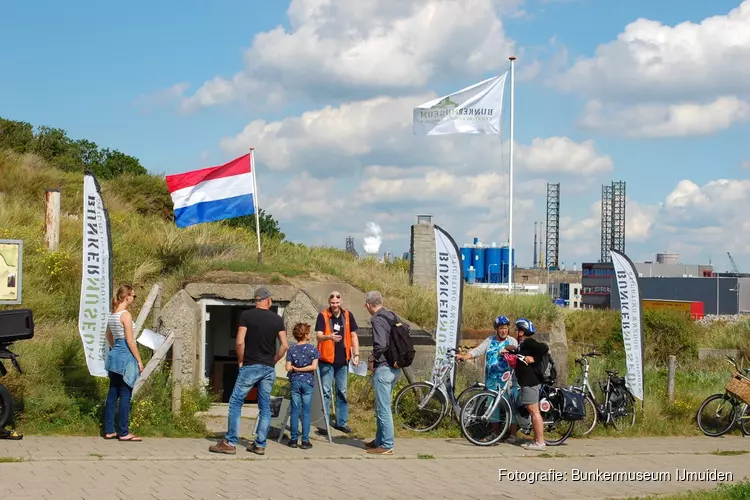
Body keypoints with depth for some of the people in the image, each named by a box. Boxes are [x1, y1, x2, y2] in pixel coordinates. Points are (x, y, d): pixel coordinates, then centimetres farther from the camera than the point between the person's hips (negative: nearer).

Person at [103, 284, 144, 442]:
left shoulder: (112, 314, 10)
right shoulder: (126, 315, -16)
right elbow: (130, 340, -17)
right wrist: (139, 360, -12)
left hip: (114, 355, 9)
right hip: (125, 357, -9)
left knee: (112, 393, 11)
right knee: (125, 396, -3)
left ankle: (109, 431, 16)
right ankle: (123, 433, 1)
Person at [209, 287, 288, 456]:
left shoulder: (246, 315, -5)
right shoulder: (277, 319, 5)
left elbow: (240, 342, -11)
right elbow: (284, 345, 2)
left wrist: (241, 361, 2)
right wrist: (273, 361, 13)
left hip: (250, 366, -4)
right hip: (269, 369, 4)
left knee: (236, 403, 1)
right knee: (265, 406, 9)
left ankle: (230, 443, -2)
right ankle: (260, 445, 10)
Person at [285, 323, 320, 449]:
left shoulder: (291, 349, -1)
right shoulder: (312, 348, -4)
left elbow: (288, 368, -5)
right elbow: (314, 366, -12)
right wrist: (301, 369, -4)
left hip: (295, 382, 1)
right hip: (308, 382, -1)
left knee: (295, 411, 7)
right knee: (306, 412, 2)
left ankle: (293, 439, 8)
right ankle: (305, 440, 1)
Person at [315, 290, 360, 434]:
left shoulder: (348, 315, 4)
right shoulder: (323, 316, -6)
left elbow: (353, 336, 9)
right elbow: (318, 336, -15)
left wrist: (356, 354, 1)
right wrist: (329, 337, -35)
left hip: (343, 360, 4)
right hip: (327, 359, -4)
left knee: (342, 392, 11)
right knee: (326, 392, -1)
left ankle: (341, 422, 19)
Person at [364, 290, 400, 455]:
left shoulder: (377, 319, -16)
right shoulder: (392, 316, 10)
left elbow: (381, 345, -26)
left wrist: (372, 358, -8)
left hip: (383, 368, -9)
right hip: (394, 367, 9)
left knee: (383, 408, -3)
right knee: (381, 406, 20)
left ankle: (387, 445, 1)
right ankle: (379, 440, 29)